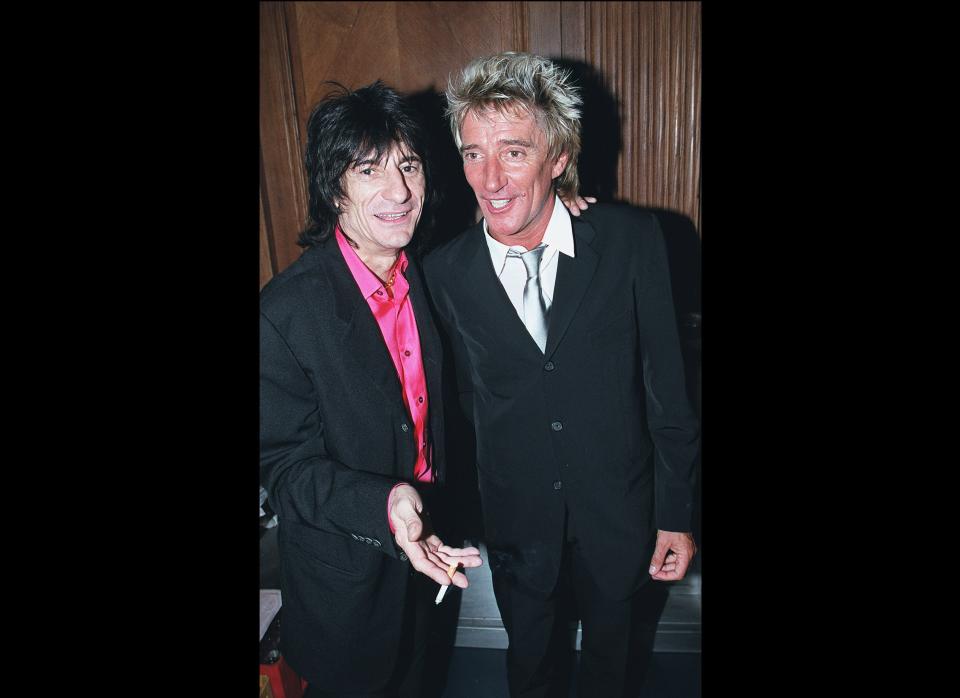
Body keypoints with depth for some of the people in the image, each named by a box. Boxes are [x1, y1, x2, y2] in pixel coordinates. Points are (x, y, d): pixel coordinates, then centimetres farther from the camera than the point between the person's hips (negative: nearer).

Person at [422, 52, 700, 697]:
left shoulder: (634, 241, -16)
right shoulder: (445, 273, -13)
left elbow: (667, 385, -10)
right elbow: (462, 400, -4)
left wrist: (677, 513, -6)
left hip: (618, 514, 0)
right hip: (515, 517, 1)